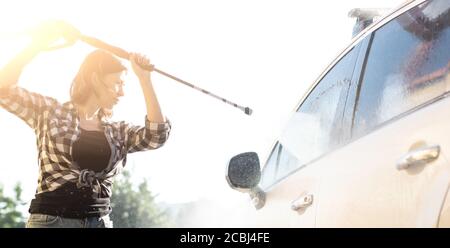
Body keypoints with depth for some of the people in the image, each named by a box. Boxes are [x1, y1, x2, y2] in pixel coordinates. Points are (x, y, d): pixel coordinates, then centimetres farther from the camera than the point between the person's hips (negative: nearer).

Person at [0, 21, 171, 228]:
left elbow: (157, 135, -1)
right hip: (51, 219, -4)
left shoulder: (117, 132, 14)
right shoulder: (50, 112, 5)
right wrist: (39, 43, -10)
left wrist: (144, 79, 0)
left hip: (99, 221, 4)